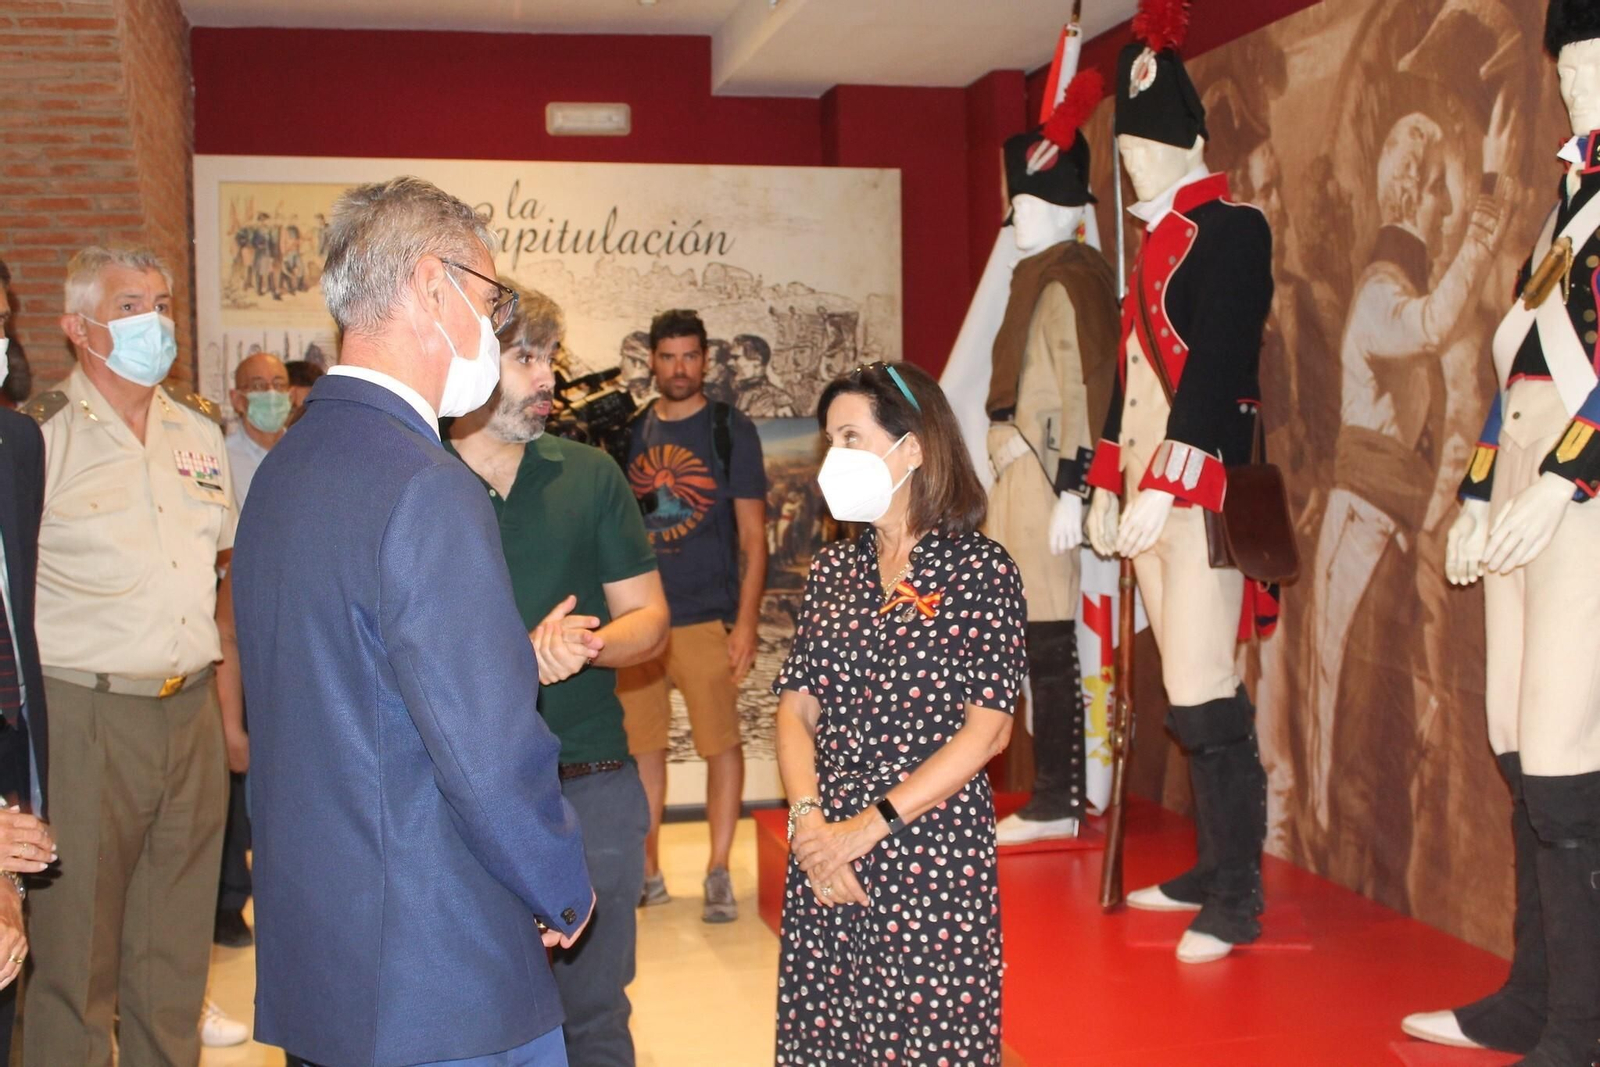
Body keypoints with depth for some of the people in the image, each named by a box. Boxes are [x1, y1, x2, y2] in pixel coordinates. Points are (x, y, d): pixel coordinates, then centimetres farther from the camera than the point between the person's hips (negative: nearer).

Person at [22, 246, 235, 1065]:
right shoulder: (38, 437, -7)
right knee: (76, 946, 3)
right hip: (85, 716, -5)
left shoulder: (199, 430, 12)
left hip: (192, 713, 5)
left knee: (177, 944, 14)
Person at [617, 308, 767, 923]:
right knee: (641, 747, 7)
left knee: (720, 742, -1)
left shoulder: (730, 431, 1)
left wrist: (746, 622, -10)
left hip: (706, 617, -3)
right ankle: (647, 873, 18)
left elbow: (752, 537, -2)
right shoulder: (630, 432, 11)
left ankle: (718, 873, 10)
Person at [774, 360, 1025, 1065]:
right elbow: (796, 707, 7)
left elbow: (987, 729, -11)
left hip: (932, 854, -5)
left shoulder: (981, 569, -6)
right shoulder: (832, 570, 11)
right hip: (824, 851, 5)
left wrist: (868, 826, -14)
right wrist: (808, 817, -10)